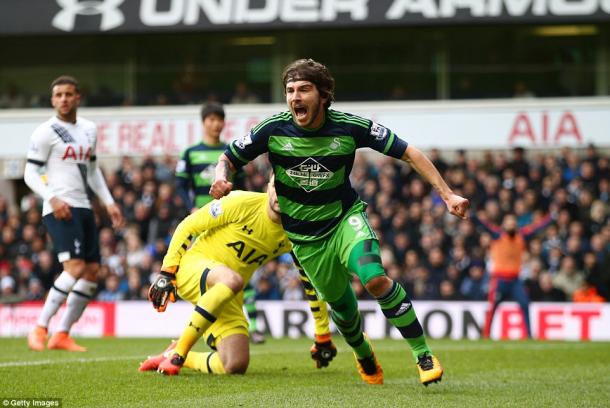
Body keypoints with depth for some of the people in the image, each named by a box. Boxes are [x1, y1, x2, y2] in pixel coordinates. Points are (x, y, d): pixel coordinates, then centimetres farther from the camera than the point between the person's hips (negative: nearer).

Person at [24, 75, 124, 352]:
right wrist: (52, 198, -22)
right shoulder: (46, 132, -5)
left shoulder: (89, 130, 16)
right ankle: (40, 328, -14)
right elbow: (30, 173, -7)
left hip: (83, 207, 8)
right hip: (60, 209, -8)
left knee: (93, 270, 3)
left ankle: (62, 335, 9)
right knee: (75, 267, -21)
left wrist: (109, 202, 18)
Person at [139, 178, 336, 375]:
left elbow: (313, 285, 8)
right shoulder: (243, 203, -15)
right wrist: (167, 272, -14)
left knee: (236, 366, -13)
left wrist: (323, 338, 9)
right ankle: (178, 352, -28)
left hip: (228, 295, 5)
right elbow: (188, 226, -8)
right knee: (231, 279, -41)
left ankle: (181, 358, 16)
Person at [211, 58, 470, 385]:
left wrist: (447, 194, -18)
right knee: (340, 304, 11)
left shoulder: (350, 127, -18)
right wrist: (221, 180, -27)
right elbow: (229, 158, -2)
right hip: (305, 237, 2)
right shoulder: (274, 129, -15)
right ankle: (363, 354, 46)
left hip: (346, 217, -2)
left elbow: (409, 153, -12)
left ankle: (423, 354, -16)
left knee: (375, 278, -28)